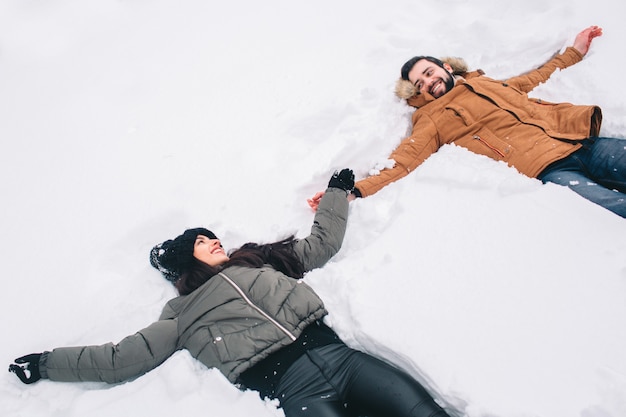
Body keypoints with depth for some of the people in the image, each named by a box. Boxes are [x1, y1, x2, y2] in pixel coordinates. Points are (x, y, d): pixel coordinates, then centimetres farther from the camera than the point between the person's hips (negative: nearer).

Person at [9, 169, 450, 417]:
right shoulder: (183, 313, 18)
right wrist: (44, 363, 20)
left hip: (337, 353, 4)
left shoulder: (259, 260, 26)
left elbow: (323, 243, 33)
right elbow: (121, 358, 16)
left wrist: (338, 192, 38)